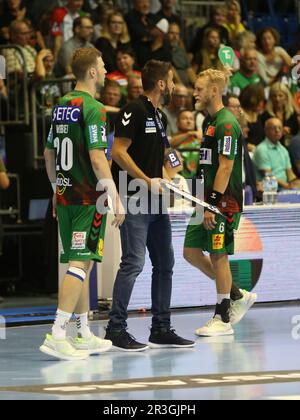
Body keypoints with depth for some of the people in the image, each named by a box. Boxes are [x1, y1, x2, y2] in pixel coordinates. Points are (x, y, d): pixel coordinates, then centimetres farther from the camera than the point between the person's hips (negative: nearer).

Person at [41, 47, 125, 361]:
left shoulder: (62, 106, 12)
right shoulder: (93, 109, -13)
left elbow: (49, 154, 18)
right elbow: (97, 159, -19)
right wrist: (116, 199, -16)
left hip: (65, 196, 9)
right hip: (88, 198, -9)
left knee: (80, 264, 14)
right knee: (80, 264, -10)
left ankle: (84, 335, 20)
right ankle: (57, 335, -16)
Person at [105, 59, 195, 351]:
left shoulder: (160, 117, 18)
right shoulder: (135, 111, -10)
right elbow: (118, 152, -17)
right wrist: (148, 182, -18)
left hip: (156, 201, 10)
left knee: (165, 263, 10)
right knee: (133, 263, -12)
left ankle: (161, 330, 16)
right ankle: (115, 329, -7)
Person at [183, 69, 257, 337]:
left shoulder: (226, 124, -14)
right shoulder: (209, 122, 17)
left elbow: (225, 167, -19)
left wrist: (213, 204, -21)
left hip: (224, 202, -10)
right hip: (208, 201, 10)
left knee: (219, 256, -4)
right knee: (191, 252, 9)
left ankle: (223, 320, 4)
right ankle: (238, 296, 20)